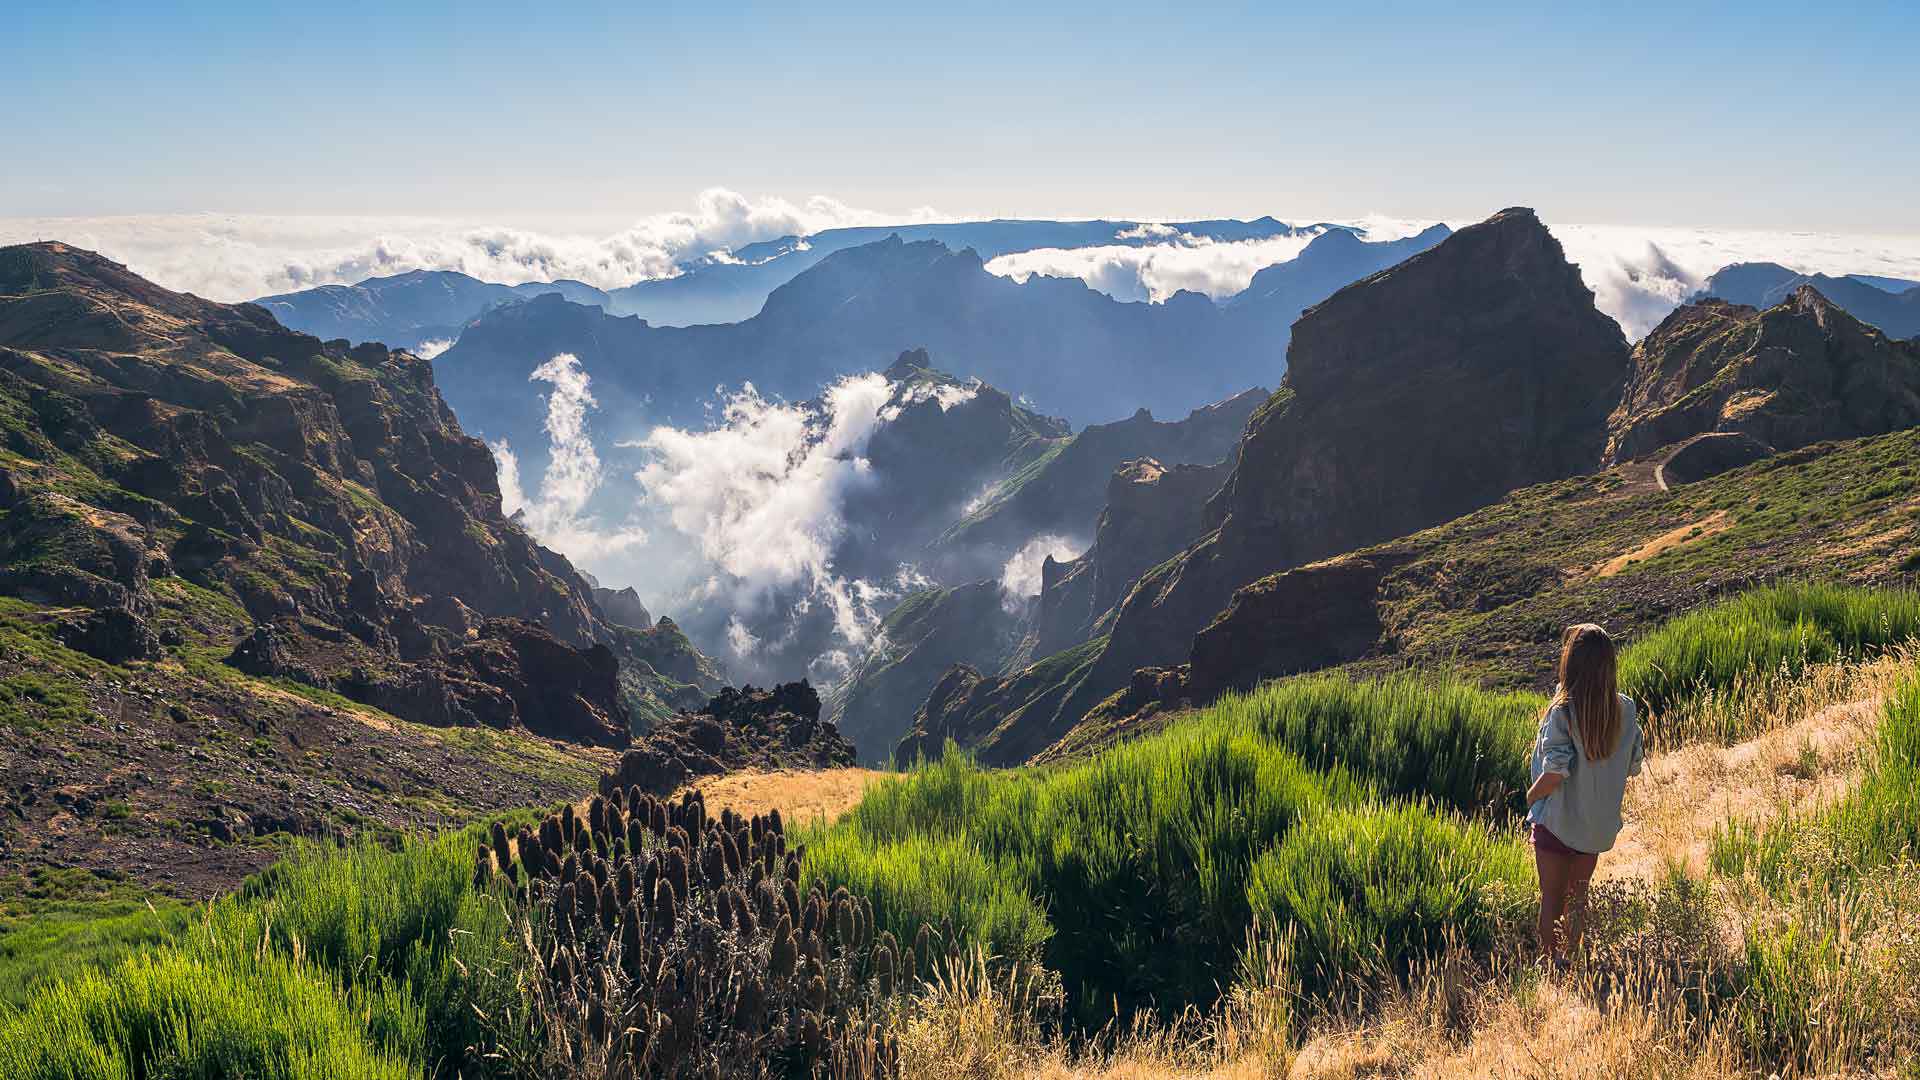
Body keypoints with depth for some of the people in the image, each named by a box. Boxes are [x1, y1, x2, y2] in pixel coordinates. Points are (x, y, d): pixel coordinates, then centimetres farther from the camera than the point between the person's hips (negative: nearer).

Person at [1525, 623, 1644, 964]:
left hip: (1558, 823, -5)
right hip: (1599, 823, 5)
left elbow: (1555, 773, -25)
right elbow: (1634, 765, 2)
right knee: (1578, 894, 22)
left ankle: (1548, 961, 21)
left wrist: (1531, 796, -7)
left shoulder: (1562, 711, -24)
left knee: (1552, 897, 12)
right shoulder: (1625, 708, -7)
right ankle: (1571, 958, 34)